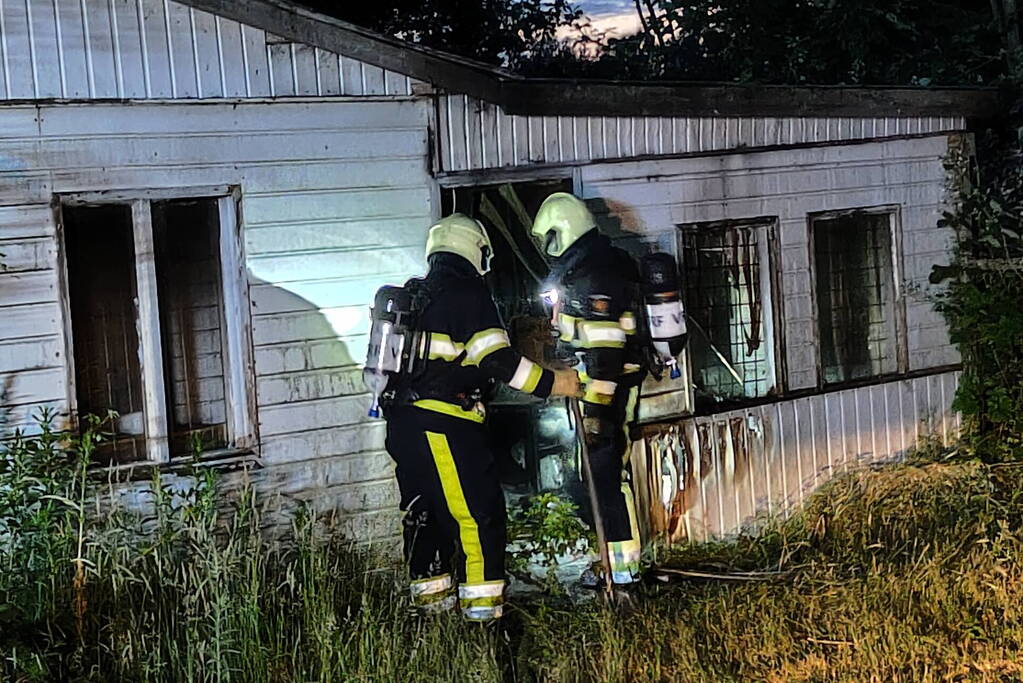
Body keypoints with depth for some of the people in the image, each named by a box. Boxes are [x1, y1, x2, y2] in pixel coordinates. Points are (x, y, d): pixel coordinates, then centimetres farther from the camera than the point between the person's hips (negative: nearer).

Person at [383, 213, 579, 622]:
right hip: (445, 423, -9)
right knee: (480, 510, -5)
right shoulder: (468, 294, -6)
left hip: (401, 420, 9)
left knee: (424, 511, 15)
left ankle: (430, 592, 21)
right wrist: (550, 384, -7)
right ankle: (482, 600, -7)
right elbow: (497, 360, -13)